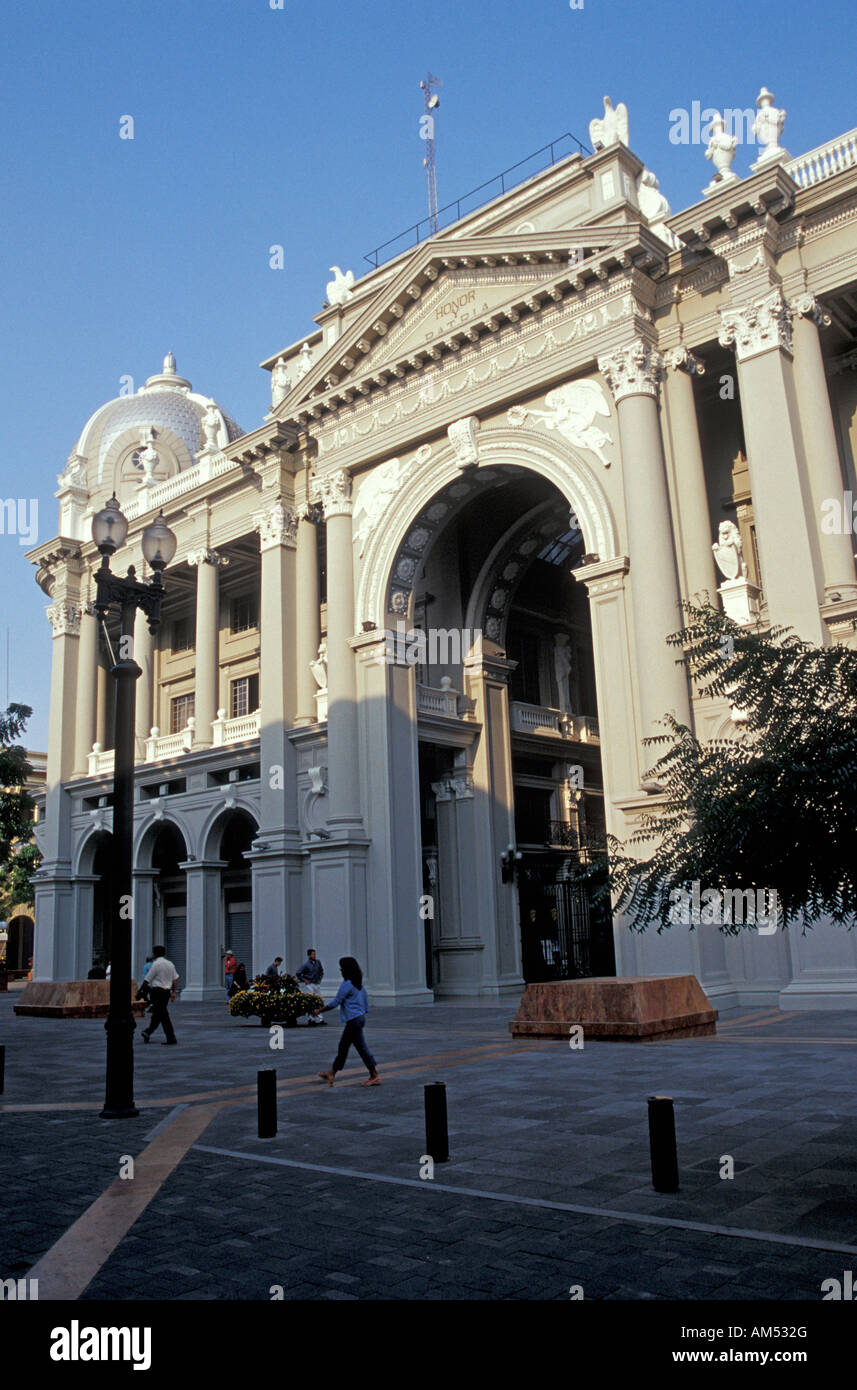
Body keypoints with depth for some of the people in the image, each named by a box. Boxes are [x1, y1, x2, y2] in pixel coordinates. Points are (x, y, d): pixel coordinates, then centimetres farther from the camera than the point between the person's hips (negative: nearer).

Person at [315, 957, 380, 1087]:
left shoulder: (347, 984, -16)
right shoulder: (359, 983, 11)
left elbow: (335, 1002, -13)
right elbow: (365, 1000, 16)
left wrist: (320, 1011, -4)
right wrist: (364, 1013, 25)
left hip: (353, 1019, -10)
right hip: (360, 1017, 10)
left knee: (361, 1047, -4)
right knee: (343, 1046, 15)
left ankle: (375, 1076, -1)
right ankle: (332, 1074, 24)